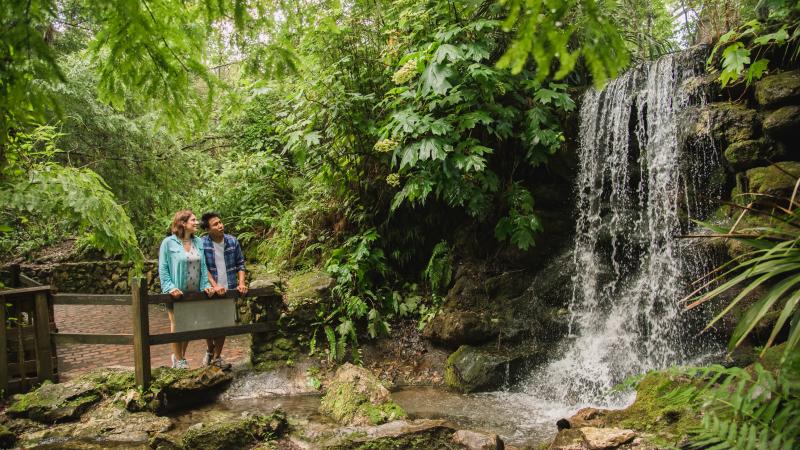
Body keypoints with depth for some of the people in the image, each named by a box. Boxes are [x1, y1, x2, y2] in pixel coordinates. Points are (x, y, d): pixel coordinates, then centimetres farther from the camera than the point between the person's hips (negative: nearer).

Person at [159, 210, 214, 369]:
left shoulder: (198, 242, 4)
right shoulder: (168, 242, -10)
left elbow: (203, 266, 6)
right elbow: (163, 268, -9)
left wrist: (206, 285, -4)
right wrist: (170, 287, -18)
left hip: (194, 293, 5)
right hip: (177, 293, -4)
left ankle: (182, 355, 31)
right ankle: (178, 360, 21)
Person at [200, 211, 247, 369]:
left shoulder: (233, 241, -2)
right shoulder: (202, 244, -11)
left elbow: (240, 264, 4)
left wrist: (241, 283, -7)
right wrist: (215, 286, -20)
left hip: (229, 290, 3)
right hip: (211, 290, -2)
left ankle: (217, 357, 25)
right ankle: (210, 350, 35)